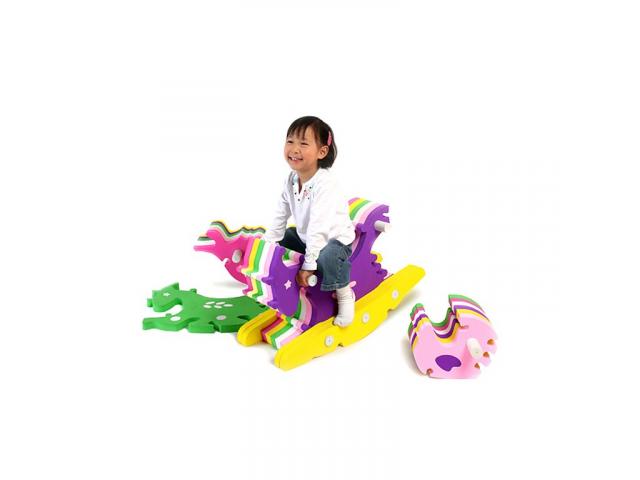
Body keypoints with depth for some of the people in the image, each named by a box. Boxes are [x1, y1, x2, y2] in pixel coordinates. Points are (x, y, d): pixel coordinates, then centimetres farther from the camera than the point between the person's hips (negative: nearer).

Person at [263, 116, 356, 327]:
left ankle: (344, 295, -9)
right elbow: (280, 216, 4)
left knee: (326, 257, -36)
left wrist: (308, 264, -33)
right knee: (279, 241, 7)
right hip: (305, 237, 8)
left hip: (335, 238, -8)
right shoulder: (291, 180, -5)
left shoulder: (325, 184, -30)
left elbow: (319, 228, -33)